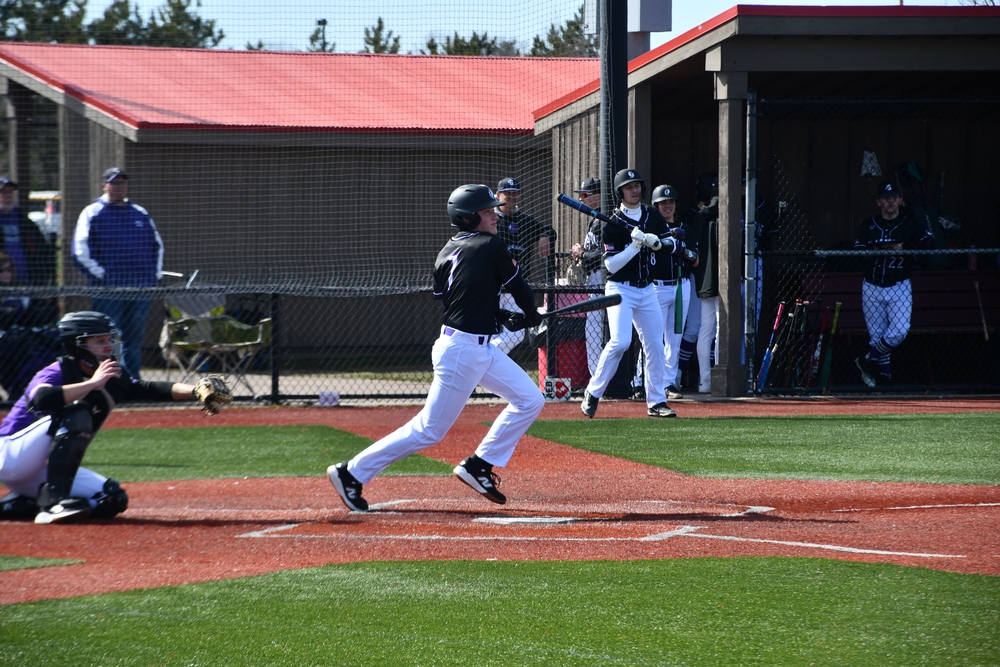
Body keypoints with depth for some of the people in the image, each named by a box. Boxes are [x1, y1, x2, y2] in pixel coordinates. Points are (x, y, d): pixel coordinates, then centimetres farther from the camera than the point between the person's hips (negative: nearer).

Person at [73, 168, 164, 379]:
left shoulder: (141, 214, 17)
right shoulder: (92, 214, 2)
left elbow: (157, 245, 25)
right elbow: (80, 251, -5)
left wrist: (156, 274, 13)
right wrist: (100, 274, -11)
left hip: (142, 289, 5)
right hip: (108, 290, -5)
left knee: (135, 341, 9)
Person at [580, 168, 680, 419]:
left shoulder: (653, 216, 6)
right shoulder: (613, 223, -11)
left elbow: (673, 244, 7)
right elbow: (611, 265, -15)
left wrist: (655, 242, -13)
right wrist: (635, 245, -25)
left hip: (646, 289, 6)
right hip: (621, 290, -6)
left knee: (655, 345, 5)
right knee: (620, 341, -21)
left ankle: (656, 401, 13)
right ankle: (593, 392, -8)